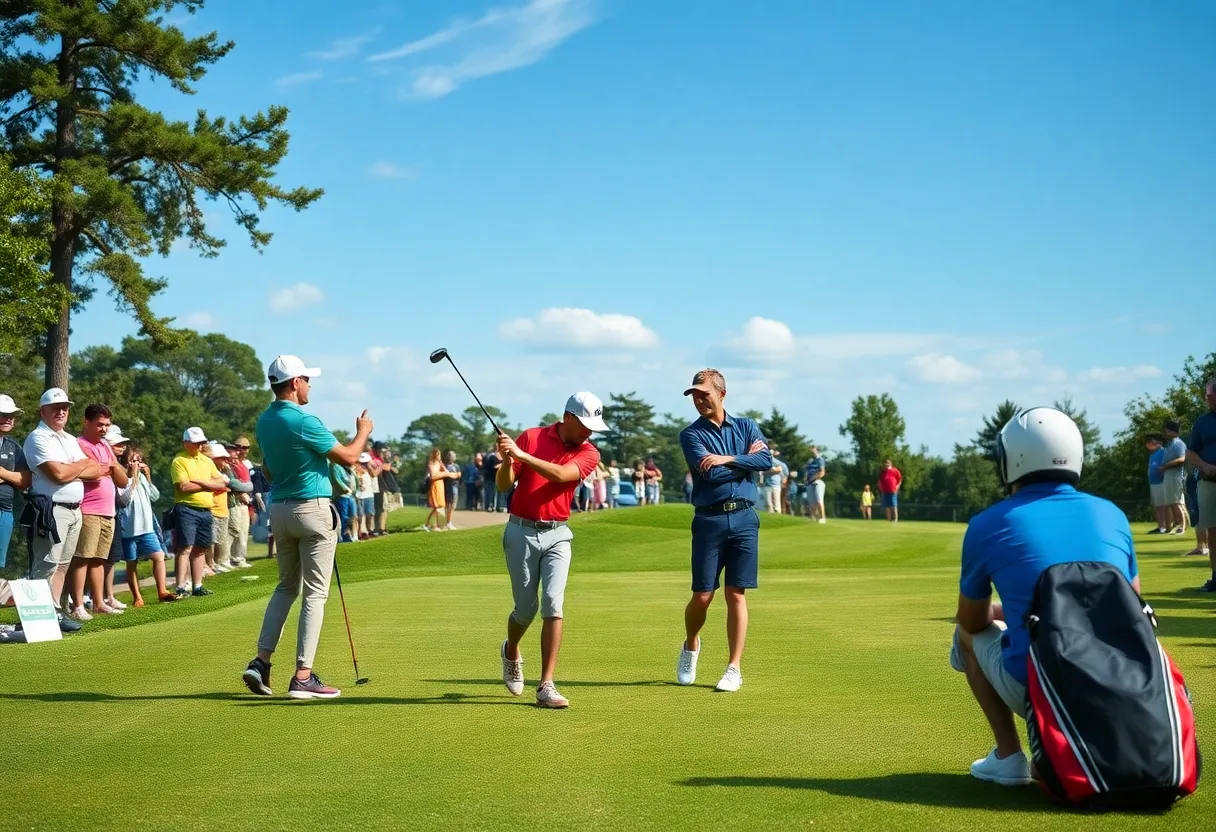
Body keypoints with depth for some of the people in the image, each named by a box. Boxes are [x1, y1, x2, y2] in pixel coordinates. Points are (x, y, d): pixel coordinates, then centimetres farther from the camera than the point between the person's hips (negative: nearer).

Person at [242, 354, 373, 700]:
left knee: (286, 586, 19)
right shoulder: (304, 422, -17)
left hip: (279, 509, 8)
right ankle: (303, 676, -4)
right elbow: (348, 457, -10)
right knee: (315, 593, -2)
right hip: (313, 509, -8)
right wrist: (363, 432, 8)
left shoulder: (264, 422, 7)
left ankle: (261, 661, 9)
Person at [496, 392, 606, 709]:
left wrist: (521, 454, -27)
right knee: (526, 607, 5)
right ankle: (511, 651, 38)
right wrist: (507, 460, -21)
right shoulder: (531, 437, -2)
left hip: (557, 534, 1)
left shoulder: (588, 453, -1)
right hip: (522, 531, -1)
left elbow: (561, 474, -22)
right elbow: (503, 485, -1)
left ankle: (546, 686, -10)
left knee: (553, 605, -13)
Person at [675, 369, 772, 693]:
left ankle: (735, 668, 7)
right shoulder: (691, 434, 4)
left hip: (744, 519, 1)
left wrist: (728, 459, -12)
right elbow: (709, 473, -12)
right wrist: (746, 460, -3)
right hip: (709, 520, -1)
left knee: (737, 594, 1)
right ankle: (691, 646, 27)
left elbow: (767, 461, -6)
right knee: (702, 595, -1)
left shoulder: (746, 426, 12)